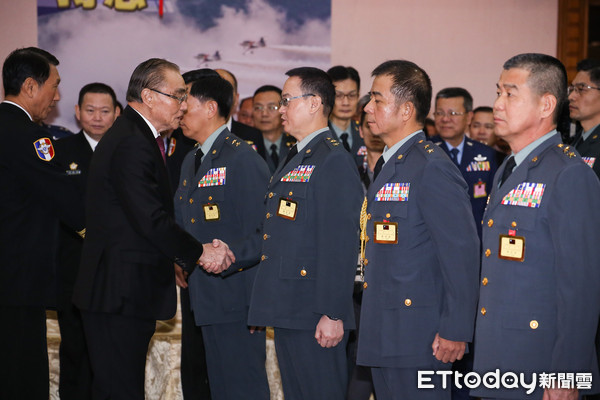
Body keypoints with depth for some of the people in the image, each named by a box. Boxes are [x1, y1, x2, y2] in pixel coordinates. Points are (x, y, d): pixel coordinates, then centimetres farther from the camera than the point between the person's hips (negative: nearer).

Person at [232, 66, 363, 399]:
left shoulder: (334, 161, -13)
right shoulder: (294, 160, 20)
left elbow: (340, 246, -19)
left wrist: (332, 315, -22)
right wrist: (233, 252, 10)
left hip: (314, 319, -10)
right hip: (286, 311, 10)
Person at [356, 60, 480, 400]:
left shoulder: (432, 169, -15)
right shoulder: (388, 165, 15)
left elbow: (462, 253, -18)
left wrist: (455, 331, -19)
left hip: (418, 334, -9)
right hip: (383, 334, 9)